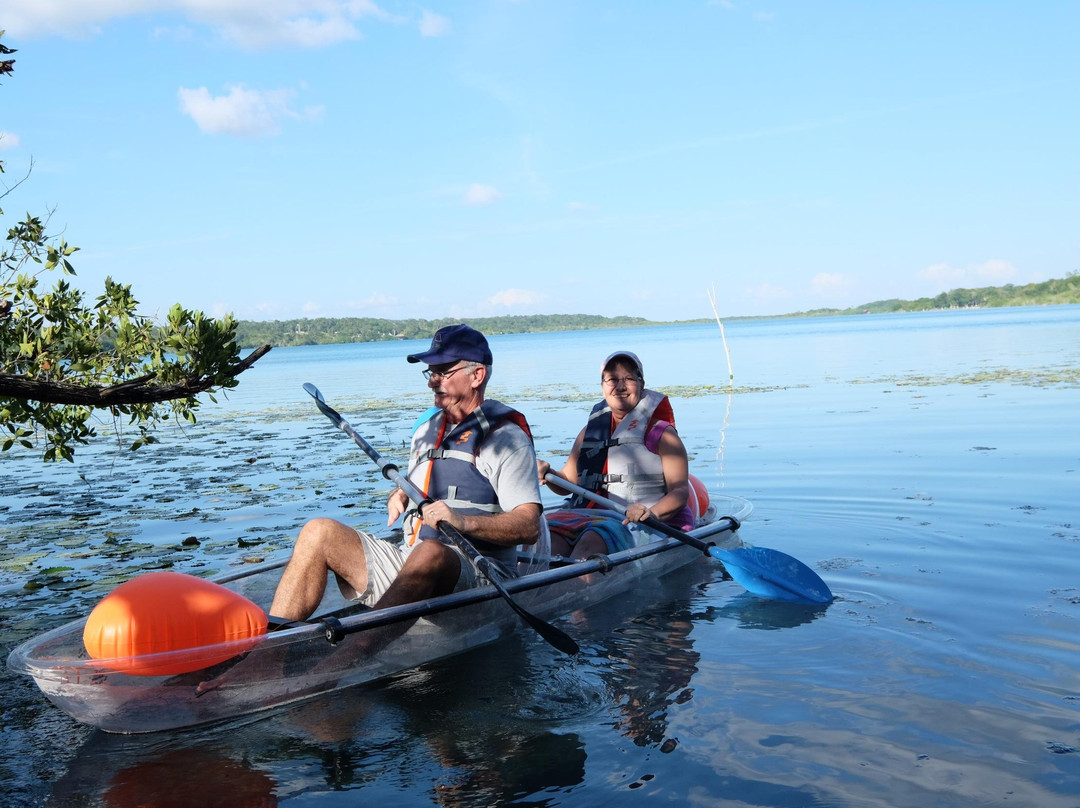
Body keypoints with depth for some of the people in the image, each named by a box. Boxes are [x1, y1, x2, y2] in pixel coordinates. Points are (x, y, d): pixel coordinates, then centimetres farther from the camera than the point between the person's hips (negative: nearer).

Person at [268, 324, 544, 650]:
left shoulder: (506, 437, -3)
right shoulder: (427, 425, 19)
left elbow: (529, 527, -13)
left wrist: (463, 522, -28)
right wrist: (400, 496, 7)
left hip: (476, 576, -7)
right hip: (408, 563, 7)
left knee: (430, 553, -40)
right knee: (319, 532, -10)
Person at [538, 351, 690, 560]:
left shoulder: (661, 432, 6)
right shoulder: (591, 431, 20)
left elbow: (680, 491, -4)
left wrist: (652, 513, -25)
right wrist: (548, 474, -1)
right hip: (586, 519, 5)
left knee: (592, 541, -37)